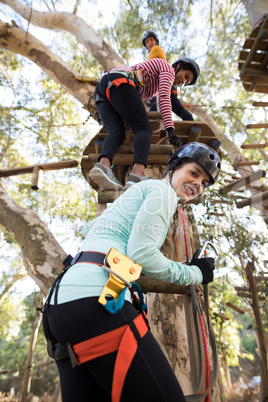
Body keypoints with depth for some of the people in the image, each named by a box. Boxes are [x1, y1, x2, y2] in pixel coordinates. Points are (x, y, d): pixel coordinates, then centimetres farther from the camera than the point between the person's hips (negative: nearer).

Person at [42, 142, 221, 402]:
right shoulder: (161, 188, 3)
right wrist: (195, 274, 5)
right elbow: (141, 254, -10)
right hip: (95, 297, -10)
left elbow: (89, 229, 36)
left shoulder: (138, 190, 29)